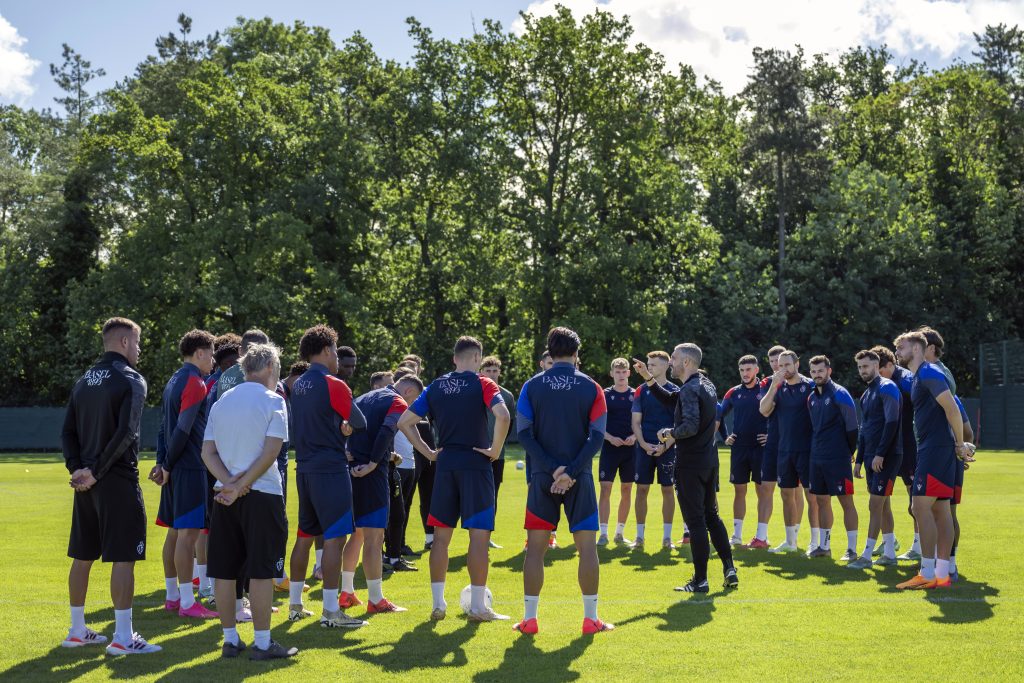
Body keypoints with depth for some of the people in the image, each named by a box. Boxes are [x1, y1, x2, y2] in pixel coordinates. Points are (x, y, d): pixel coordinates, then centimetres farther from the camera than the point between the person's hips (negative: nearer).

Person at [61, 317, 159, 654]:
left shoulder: (84, 381, 13)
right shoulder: (131, 380, -9)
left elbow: (67, 433, 9)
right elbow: (126, 434, -19)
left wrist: (77, 468, 0)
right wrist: (95, 472, -14)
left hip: (87, 483, 8)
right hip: (118, 481, -7)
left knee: (82, 557, 13)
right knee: (123, 558, -4)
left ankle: (77, 630, 22)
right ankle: (123, 637, -4)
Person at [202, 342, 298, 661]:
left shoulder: (221, 402, 12)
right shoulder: (273, 401, -4)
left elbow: (208, 452, 4)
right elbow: (270, 452, -14)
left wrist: (230, 482, -7)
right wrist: (242, 486, -12)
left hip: (225, 495, 5)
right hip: (262, 493, -5)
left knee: (224, 569, 8)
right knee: (261, 570, -2)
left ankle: (230, 639, 14)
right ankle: (262, 642, 1)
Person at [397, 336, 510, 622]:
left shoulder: (435, 387, 9)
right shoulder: (482, 384, -4)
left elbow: (404, 422, 8)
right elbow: (502, 416, -22)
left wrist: (428, 452, 9)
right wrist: (495, 450, -10)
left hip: (445, 465, 4)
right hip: (476, 463, -4)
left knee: (441, 535, 10)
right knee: (479, 535, 1)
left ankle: (438, 604, 11)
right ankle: (478, 606, 2)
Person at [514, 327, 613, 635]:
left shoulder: (532, 386, 2)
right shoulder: (591, 387, 1)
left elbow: (524, 434, -5)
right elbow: (597, 436, -8)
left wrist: (552, 468, -8)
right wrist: (571, 471, -11)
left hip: (542, 478, 1)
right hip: (580, 479, -1)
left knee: (535, 547, 7)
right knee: (587, 546, 6)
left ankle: (529, 618, 7)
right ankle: (591, 618, 7)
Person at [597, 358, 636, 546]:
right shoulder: (604, 395, 2)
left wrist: (634, 436, -10)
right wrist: (610, 438, -13)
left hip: (630, 448, 2)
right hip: (609, 448, -2)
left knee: (626, 491, 6)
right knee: (605, 489, -7)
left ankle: (620, 533, 16)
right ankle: (603, 533, -4)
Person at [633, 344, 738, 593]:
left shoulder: (690, 389, -18)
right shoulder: (705, 384, 12)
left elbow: (691, 426, -30)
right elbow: (671, 399, 21)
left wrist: (669, 433, -13)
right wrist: (649, 378, 16)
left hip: (690, 463, -9)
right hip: (709, 459, 9)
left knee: (695, 521, -2)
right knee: (711, 516, 19)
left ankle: (700, 580, 3)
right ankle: (730, 569, 17)